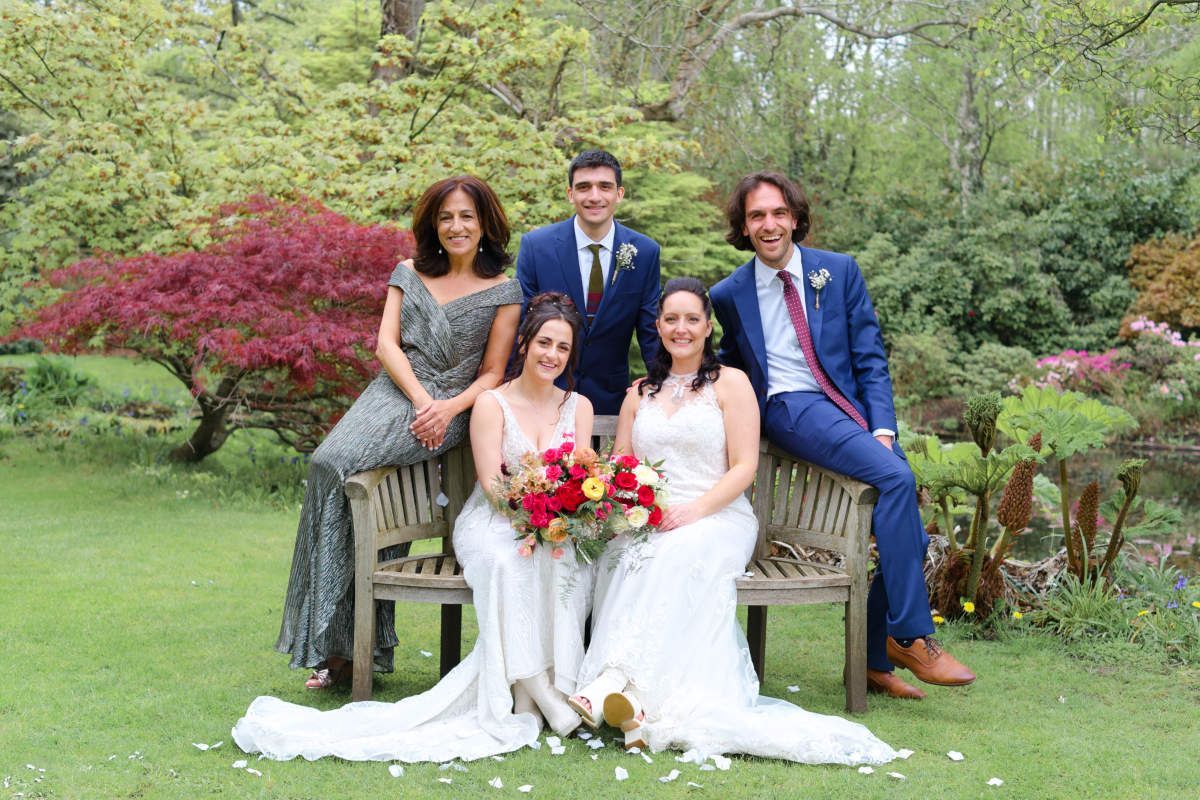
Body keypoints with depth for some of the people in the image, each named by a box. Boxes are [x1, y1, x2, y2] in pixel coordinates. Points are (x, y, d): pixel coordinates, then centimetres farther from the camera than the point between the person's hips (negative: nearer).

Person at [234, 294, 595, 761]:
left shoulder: (578, 407, 12)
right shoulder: (492, 403, 1)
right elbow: (492, 483, -8)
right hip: (492, 524, -2)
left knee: (563, 565, -35)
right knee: (507, 563, -39)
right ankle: (542, 696, -35)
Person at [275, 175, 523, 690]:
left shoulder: (503, 291, 7)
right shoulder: (409, 275, 17)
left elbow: (492, 373, 5)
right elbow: (386, 343, 7)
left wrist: (448, 408, -14)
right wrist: (421, 400, -10)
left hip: (451, 409, -4)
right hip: (394, 393, 5)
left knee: (336, 466, -28)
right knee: (326, 464, -24)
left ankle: (344, 645, -22)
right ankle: (337, 642, -18)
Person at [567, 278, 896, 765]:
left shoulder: (731, 383, 8)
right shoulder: (640, 394, 22)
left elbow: (743, 468, -2)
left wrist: (696, 510, -17)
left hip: (718, 519, -3)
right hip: (645, 521, 3)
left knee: (681, 552, -38)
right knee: (622, 555, -32)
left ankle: (619, 678, -49)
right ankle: (638, 703, -43)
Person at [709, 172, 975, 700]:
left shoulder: (840, 271, 9)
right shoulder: (730, 294, 8)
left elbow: (870, 358, 5)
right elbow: (729, 368, 23)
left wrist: (882, 426, -8)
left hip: (853, 404, 4)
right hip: (789, 409, -3)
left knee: (907, 530, -11)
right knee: (895, 478, -29)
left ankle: (876, 659, 6)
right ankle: (910, 637, -22)